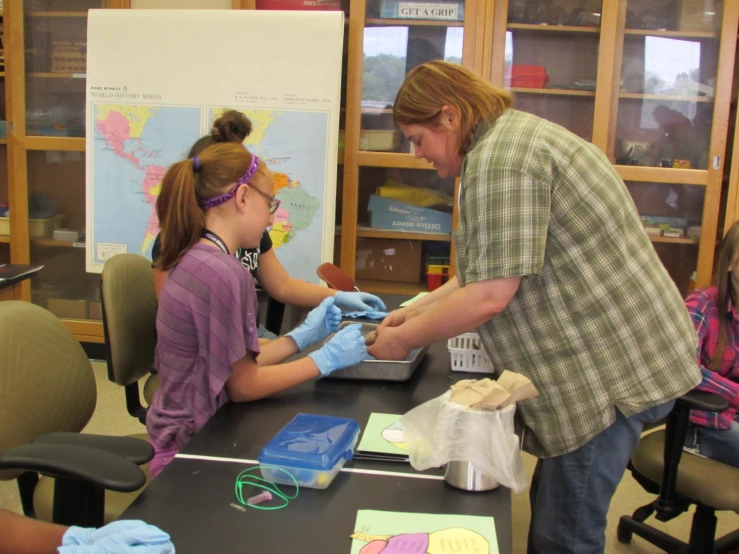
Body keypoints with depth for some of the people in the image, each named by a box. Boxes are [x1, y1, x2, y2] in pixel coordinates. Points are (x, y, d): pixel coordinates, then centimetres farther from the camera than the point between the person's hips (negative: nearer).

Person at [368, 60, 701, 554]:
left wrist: (403, 340, -8)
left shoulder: (499, 157, -18)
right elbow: (499, 267, 20)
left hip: (612, 371, -11)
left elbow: (490, 295, -22)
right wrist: (420, 309, 15)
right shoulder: (519, 135, 16)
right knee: (553, 510, 20)